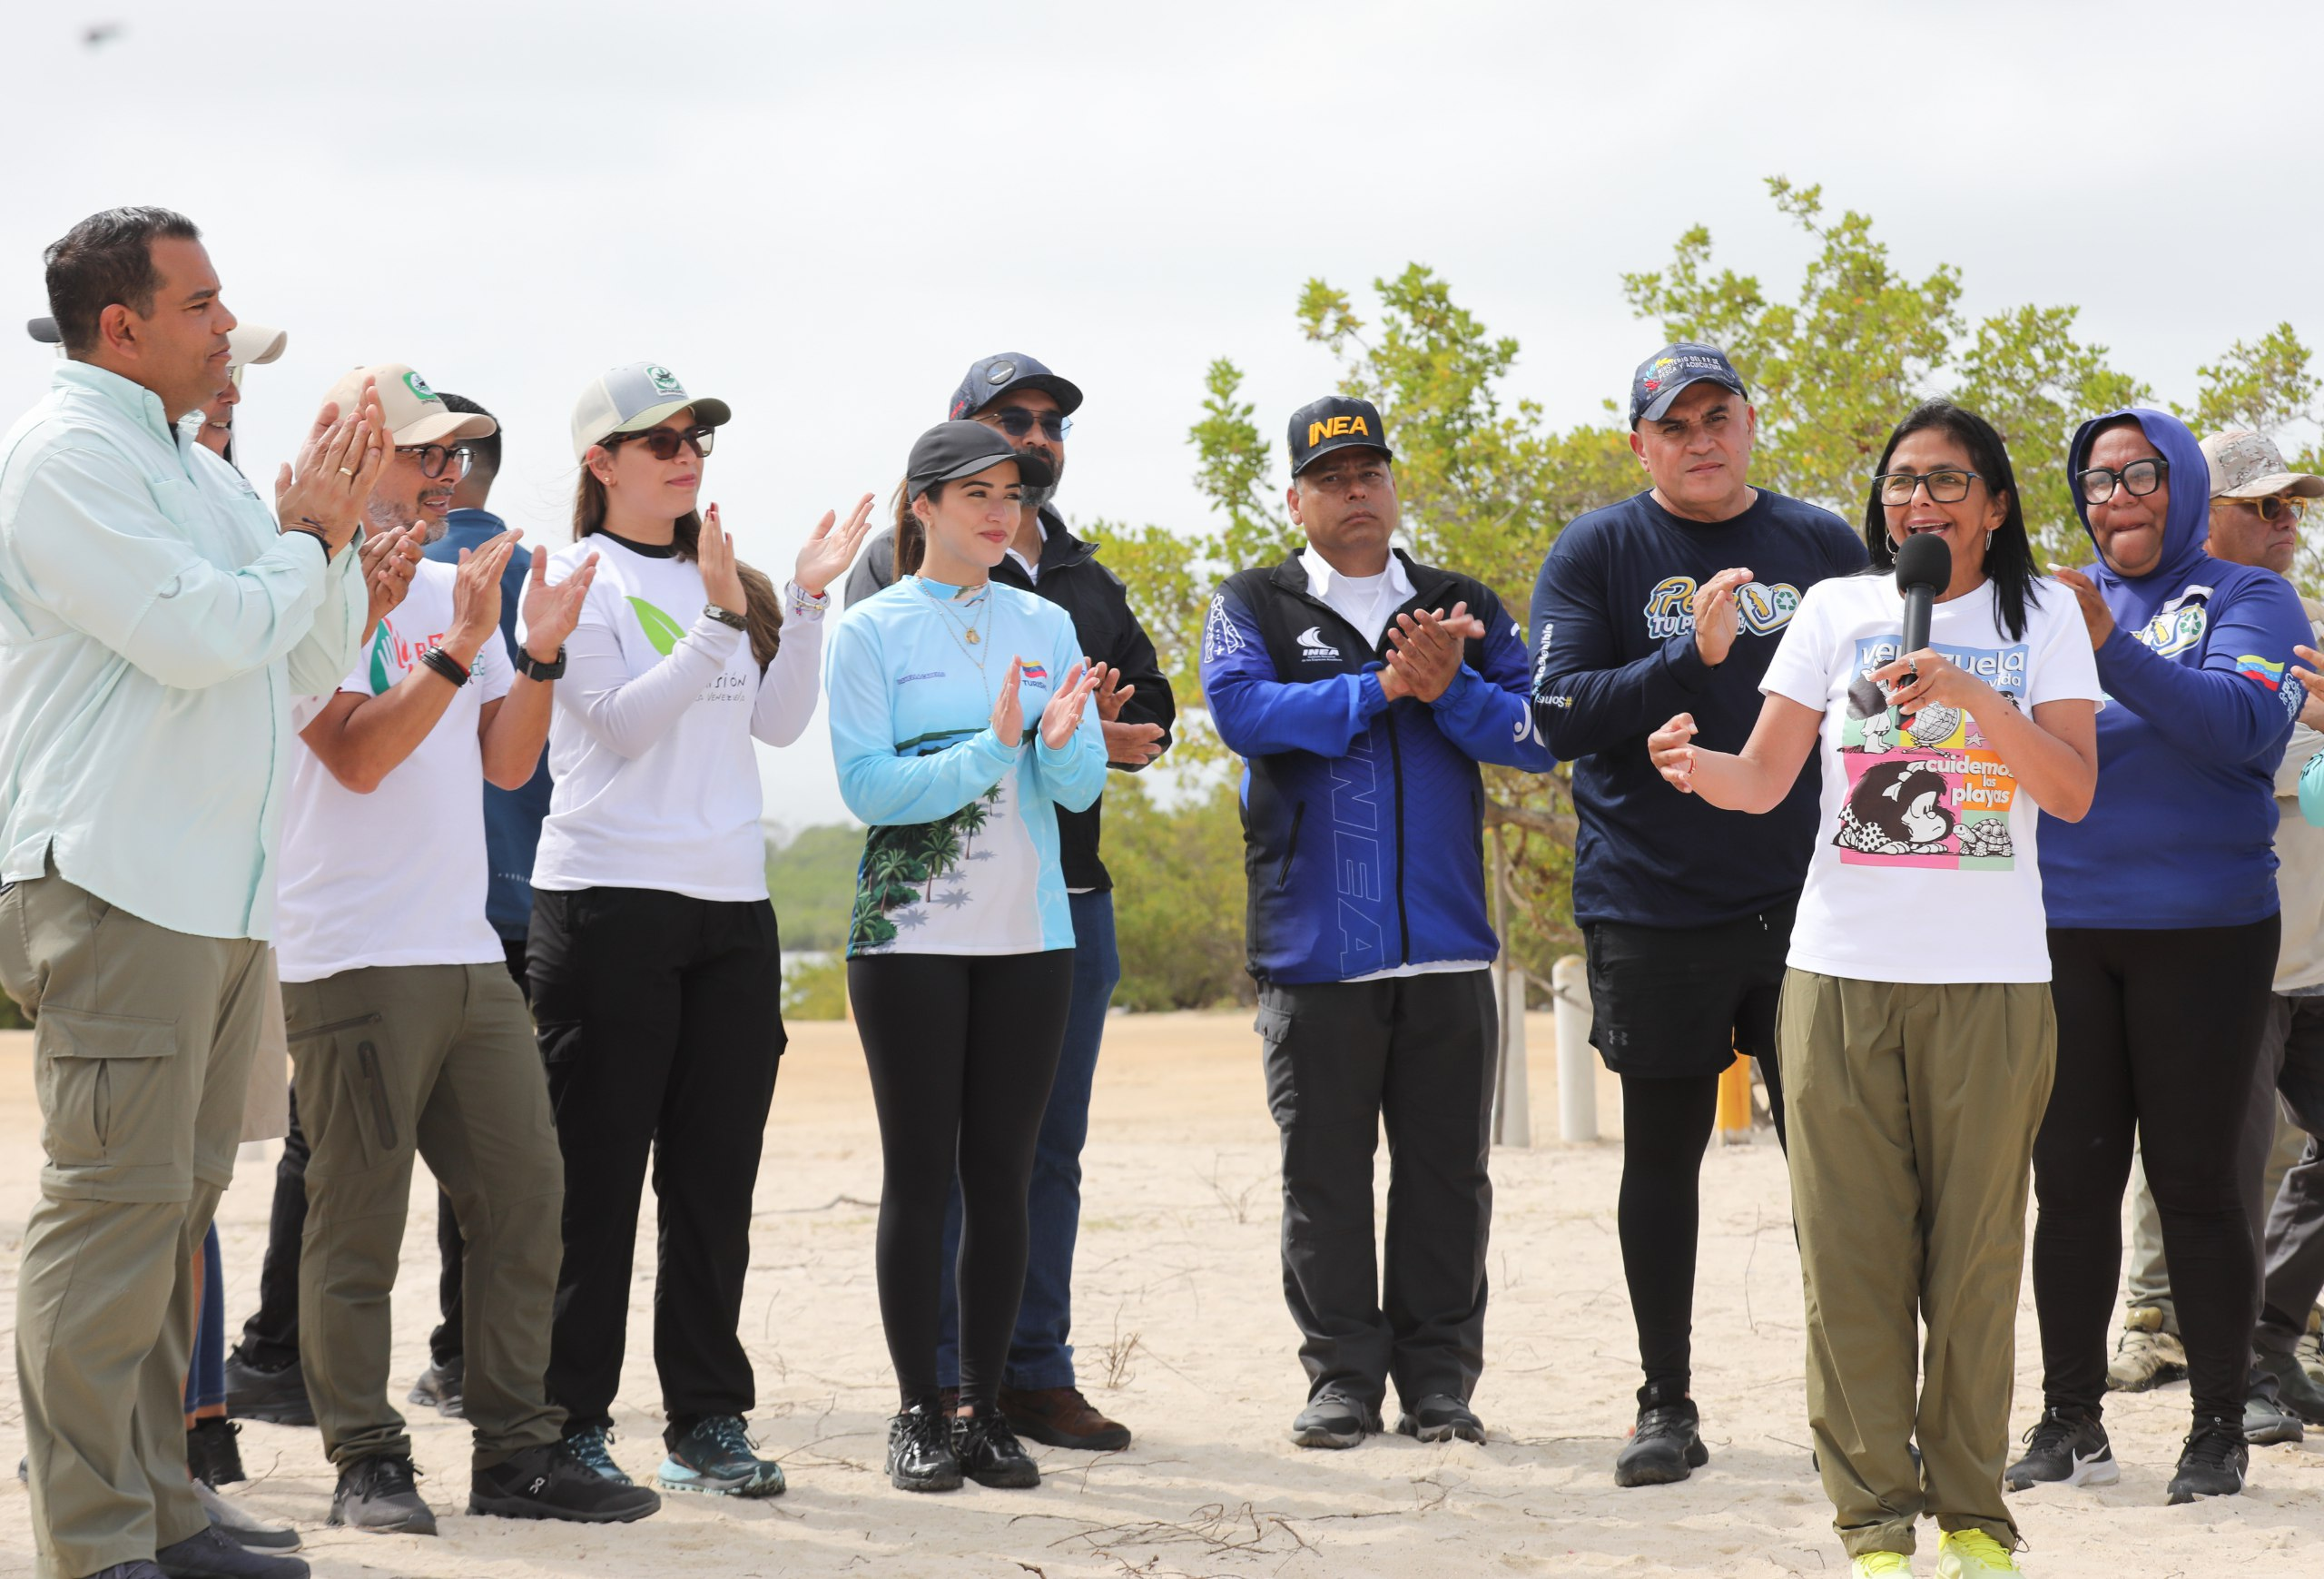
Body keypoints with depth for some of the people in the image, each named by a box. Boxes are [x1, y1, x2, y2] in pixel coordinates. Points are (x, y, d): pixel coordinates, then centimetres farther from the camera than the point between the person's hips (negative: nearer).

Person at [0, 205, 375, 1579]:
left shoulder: (200, 471, 20)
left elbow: (319, 662, 20)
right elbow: (199, 635, -18)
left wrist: (331, 531, 6)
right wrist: (303, 539, -2)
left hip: (223, 894, 9)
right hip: (115, 885, -9)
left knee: (180, 1200, 11)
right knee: (116, 1202, -10)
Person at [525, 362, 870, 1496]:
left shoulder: (723, 579, 16)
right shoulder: (575, 577, -2)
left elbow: (780, 722, 10)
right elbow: (622, 720, -13)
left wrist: (805, 601, 3)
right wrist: (721, 620, -19)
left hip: (731, 907, 6)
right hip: (607, 901, -6)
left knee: (715, 1178, 7)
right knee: (595, 1176, -2)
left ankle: (706, 1421, 13)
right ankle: (572, 1422, 3)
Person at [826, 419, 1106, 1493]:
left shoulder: (1045, 626, 9)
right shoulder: (872, 630, -1)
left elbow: (1083, 787, 5)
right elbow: (867, 786, -10)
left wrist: (1062, 740, -18)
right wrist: (991, 749, -20)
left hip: (1030, 935, 3)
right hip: (910, 934, -3)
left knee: (1002, 1172, 4)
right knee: (920, 1170, -1)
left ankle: (985, 1407, 11)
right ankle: (918, 1413, 5)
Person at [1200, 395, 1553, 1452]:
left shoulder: (1462, 608, 14)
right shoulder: (1254, 607, 8)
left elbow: (1535, 736, 4)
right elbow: (1242, 711, -12)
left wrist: (1449, 688, -13)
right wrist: (1382, 688, -13)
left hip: (1448, 946, 2)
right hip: (1314, 949, -2)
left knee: (1447, 1170, 4)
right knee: (1324, 1174, 2)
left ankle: (1439, 1381, 11)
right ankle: (1342, 1378, 10)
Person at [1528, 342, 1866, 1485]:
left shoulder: (1822, 546, 9)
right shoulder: (1596, 553, 2)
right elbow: (1557, 713, -8)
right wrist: (1692, 660, -20)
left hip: (1806, 904, 2)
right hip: (1651, 908, -1)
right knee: (1662, 1153, 5)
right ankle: (1667, 1406, 15)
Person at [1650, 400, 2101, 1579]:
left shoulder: (2041, 614, 7)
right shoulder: (1836, 608, 9)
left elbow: (2073, 791, -4)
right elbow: (1767, 778, 4)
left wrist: (1971, 695, -16)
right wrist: (1699, 766, -18)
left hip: (1992, 982, -1)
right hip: (1843, 973, 1)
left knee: (1978, 1251, 1)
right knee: (1852, 1252, -2)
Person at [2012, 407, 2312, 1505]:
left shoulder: (2248, 600, 1)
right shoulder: (2052, 601, 13)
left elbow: (2239, 724, -17)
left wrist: (2112, 648, -29)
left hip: (2201, 931, -3)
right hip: (2063, 929, 3)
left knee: (2197, 1182, -1)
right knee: (2071, 1179, 5)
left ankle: (2219, 1427, 6)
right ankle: (2069, 1419, 12)